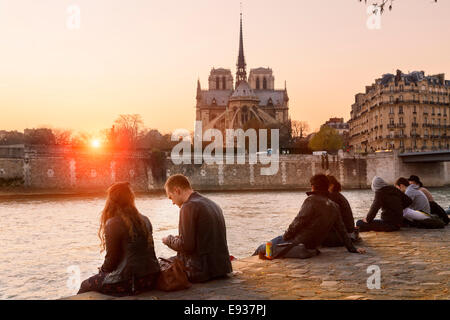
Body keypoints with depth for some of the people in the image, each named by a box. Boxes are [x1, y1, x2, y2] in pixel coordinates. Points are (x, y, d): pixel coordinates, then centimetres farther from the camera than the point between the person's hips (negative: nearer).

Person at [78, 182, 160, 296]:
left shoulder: (113, 224, -13)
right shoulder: (145, 220, 7)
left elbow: (111, 260, -10)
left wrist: (102, 269, 13)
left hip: (131, 282, -7)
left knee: (85, 286, 14)